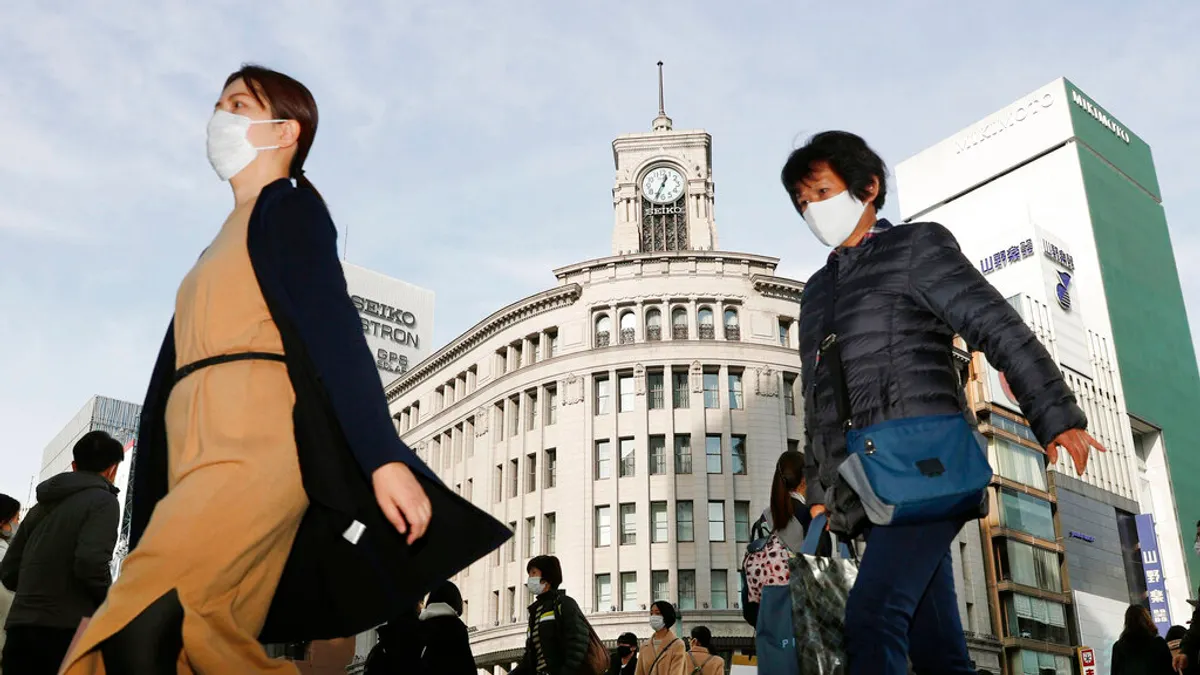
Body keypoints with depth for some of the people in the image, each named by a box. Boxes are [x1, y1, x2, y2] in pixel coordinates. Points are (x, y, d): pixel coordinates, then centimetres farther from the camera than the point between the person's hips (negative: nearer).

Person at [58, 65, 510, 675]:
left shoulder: (290, 207, 6)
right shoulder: (227, 243, 30)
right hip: (202, 454, 9)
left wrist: (385, 459, -20)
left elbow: (335, 332, -10)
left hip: (259, 441, -9)